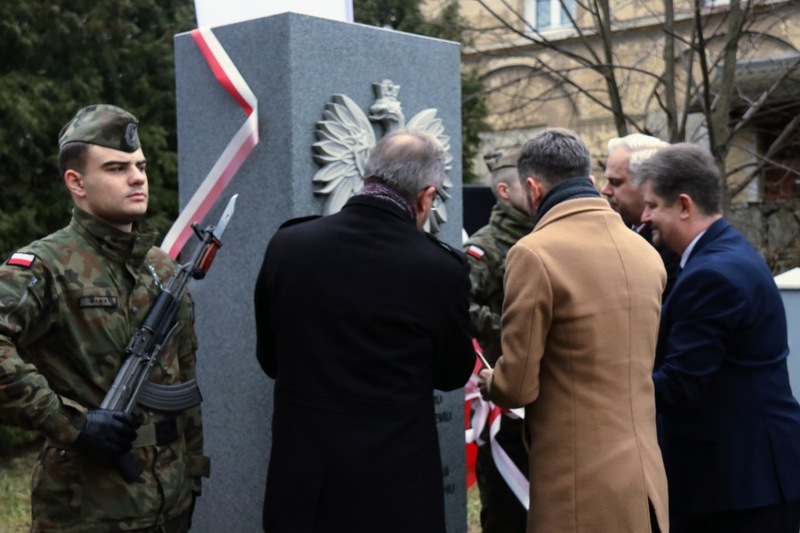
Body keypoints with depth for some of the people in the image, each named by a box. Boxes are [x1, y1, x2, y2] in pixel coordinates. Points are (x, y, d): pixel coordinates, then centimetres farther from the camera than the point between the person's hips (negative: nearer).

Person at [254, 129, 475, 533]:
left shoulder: (287, 245, -7)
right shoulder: (440, 268, -16)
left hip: (301, 484, 3)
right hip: (395, 485, -2)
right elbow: (453, 374, 1)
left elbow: (269, 359, 6)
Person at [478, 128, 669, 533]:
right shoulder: (646, 253, 7)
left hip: (579, 487, -6)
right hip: (646, 478, 7)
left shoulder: (534, 254, -15)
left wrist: (490, 382, 10)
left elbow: (517, 386, -13)